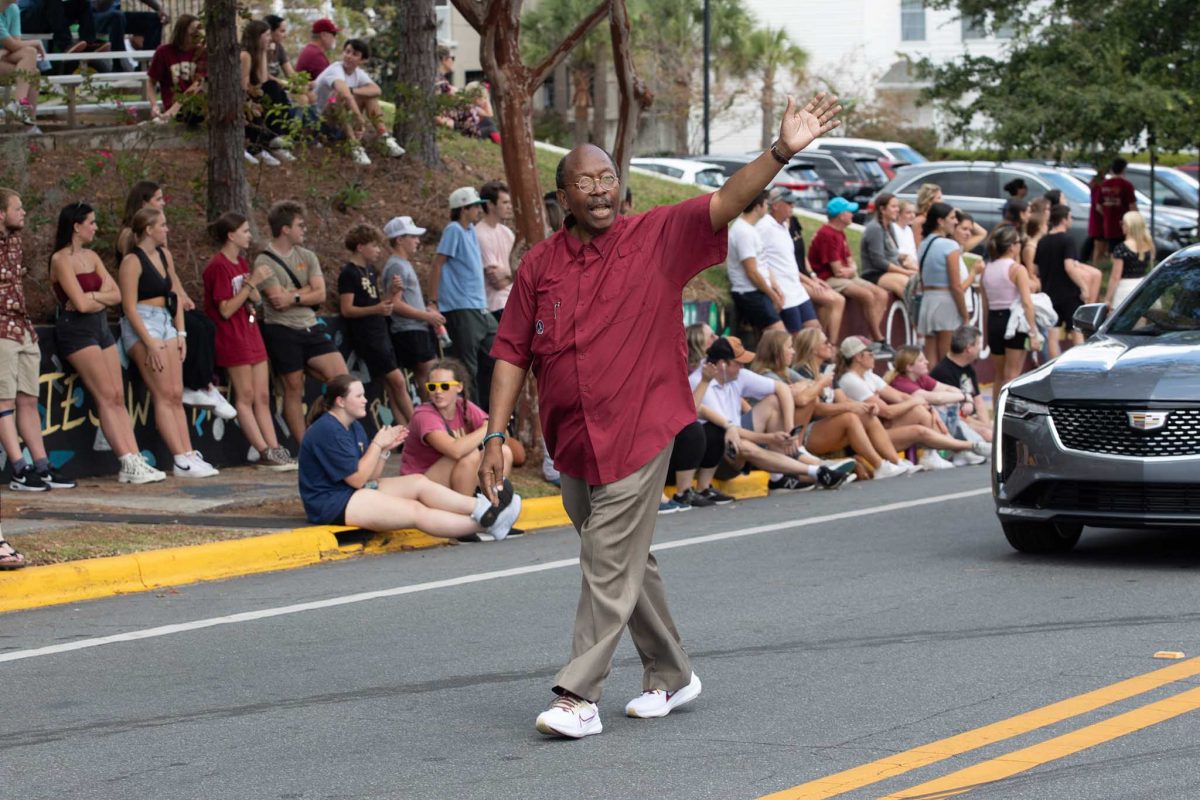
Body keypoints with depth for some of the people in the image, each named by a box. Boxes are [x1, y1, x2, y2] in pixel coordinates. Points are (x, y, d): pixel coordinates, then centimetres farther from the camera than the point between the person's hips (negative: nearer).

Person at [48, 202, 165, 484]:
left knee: (118, 397, 1)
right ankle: (128, 465, -14)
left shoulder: (91, 256, 15)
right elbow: (81, 303, -17)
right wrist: (102, 296, 2)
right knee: (107, 397, -12)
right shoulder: (61, 259, -9)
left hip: (100, 328, 8)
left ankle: (135, 460, -4)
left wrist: (92, 297, -10)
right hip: (76, 330, -8)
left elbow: (116, 295, 7)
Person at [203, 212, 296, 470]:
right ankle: (266, 452, -7)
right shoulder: (218, 266, -13)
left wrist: (254, 285, -10)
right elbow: (226, 310, -18)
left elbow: (256, 300, 12)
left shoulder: (241, 262, 14)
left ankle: (275, 449, 3)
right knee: (245, 397, -5)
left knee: (262, 397, 5)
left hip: (251, 332, 9)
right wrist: (252, 283, -17)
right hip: (232, 338, -9)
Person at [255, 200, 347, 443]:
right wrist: (308, 290, -6)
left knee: (342, 378, -8)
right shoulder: (264, 262, -6)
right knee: (294, 390, 1)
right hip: (283, 332, -5)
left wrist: (293, 297, -14)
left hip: (311, 328, 5)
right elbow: (278, 299, -15)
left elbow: (320, 295, -1)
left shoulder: (307, 257, 10)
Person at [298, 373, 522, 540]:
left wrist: (385, 450, -3)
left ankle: (483, 509, -13)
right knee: (416, 512, -17)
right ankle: (486, 525, -20)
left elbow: (369, 477, 12)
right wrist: (377, 445, -9)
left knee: (419, 483, -4)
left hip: (354, 492, 10)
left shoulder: (354, 428, 16)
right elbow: (357, 479, -17)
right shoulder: (327, 431, -16)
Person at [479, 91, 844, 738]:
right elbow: (512, 352, 6)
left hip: (636, 434, -4)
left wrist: (782, 152, -29)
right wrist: (495, 435, 1)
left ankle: (579, 696, -5)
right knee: (626, 560, 15)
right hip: (570, 439, 4)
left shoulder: (657, 239, -3)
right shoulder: (540, 265, 4)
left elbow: (726, 203, -15)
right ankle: (670, 675, 30)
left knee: (609, 564, -7)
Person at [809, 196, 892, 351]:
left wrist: (851, 270, -9)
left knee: (882, 295, -3)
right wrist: (851, 270, 2)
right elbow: (837, 270, -19)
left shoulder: (840, 233, 17)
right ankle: (879, 341, -17)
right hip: (829, 280, -11)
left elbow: (851, 262, 15)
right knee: (867, 296, -27)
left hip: (846, 278, 11)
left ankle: (872, 337, -13)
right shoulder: (827, 235, -16)